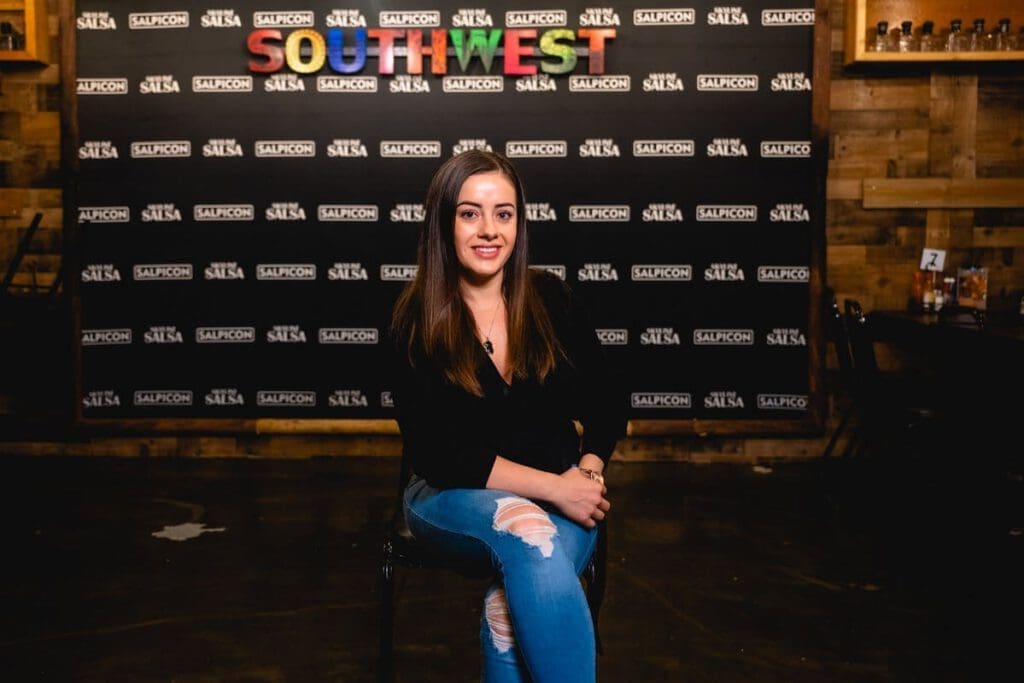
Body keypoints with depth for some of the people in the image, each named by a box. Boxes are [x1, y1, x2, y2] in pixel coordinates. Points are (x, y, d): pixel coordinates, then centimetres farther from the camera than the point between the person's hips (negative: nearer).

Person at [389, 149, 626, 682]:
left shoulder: (552, 301, 1)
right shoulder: (416, 322, -6)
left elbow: (606, 409, 8)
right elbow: (435, 453, -12)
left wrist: (587, 473, -13)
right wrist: (554, 489, -20)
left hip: (560, 494, 2)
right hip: (453, 497, -1)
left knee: (515, 606, -30)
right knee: (527, 527, -36)